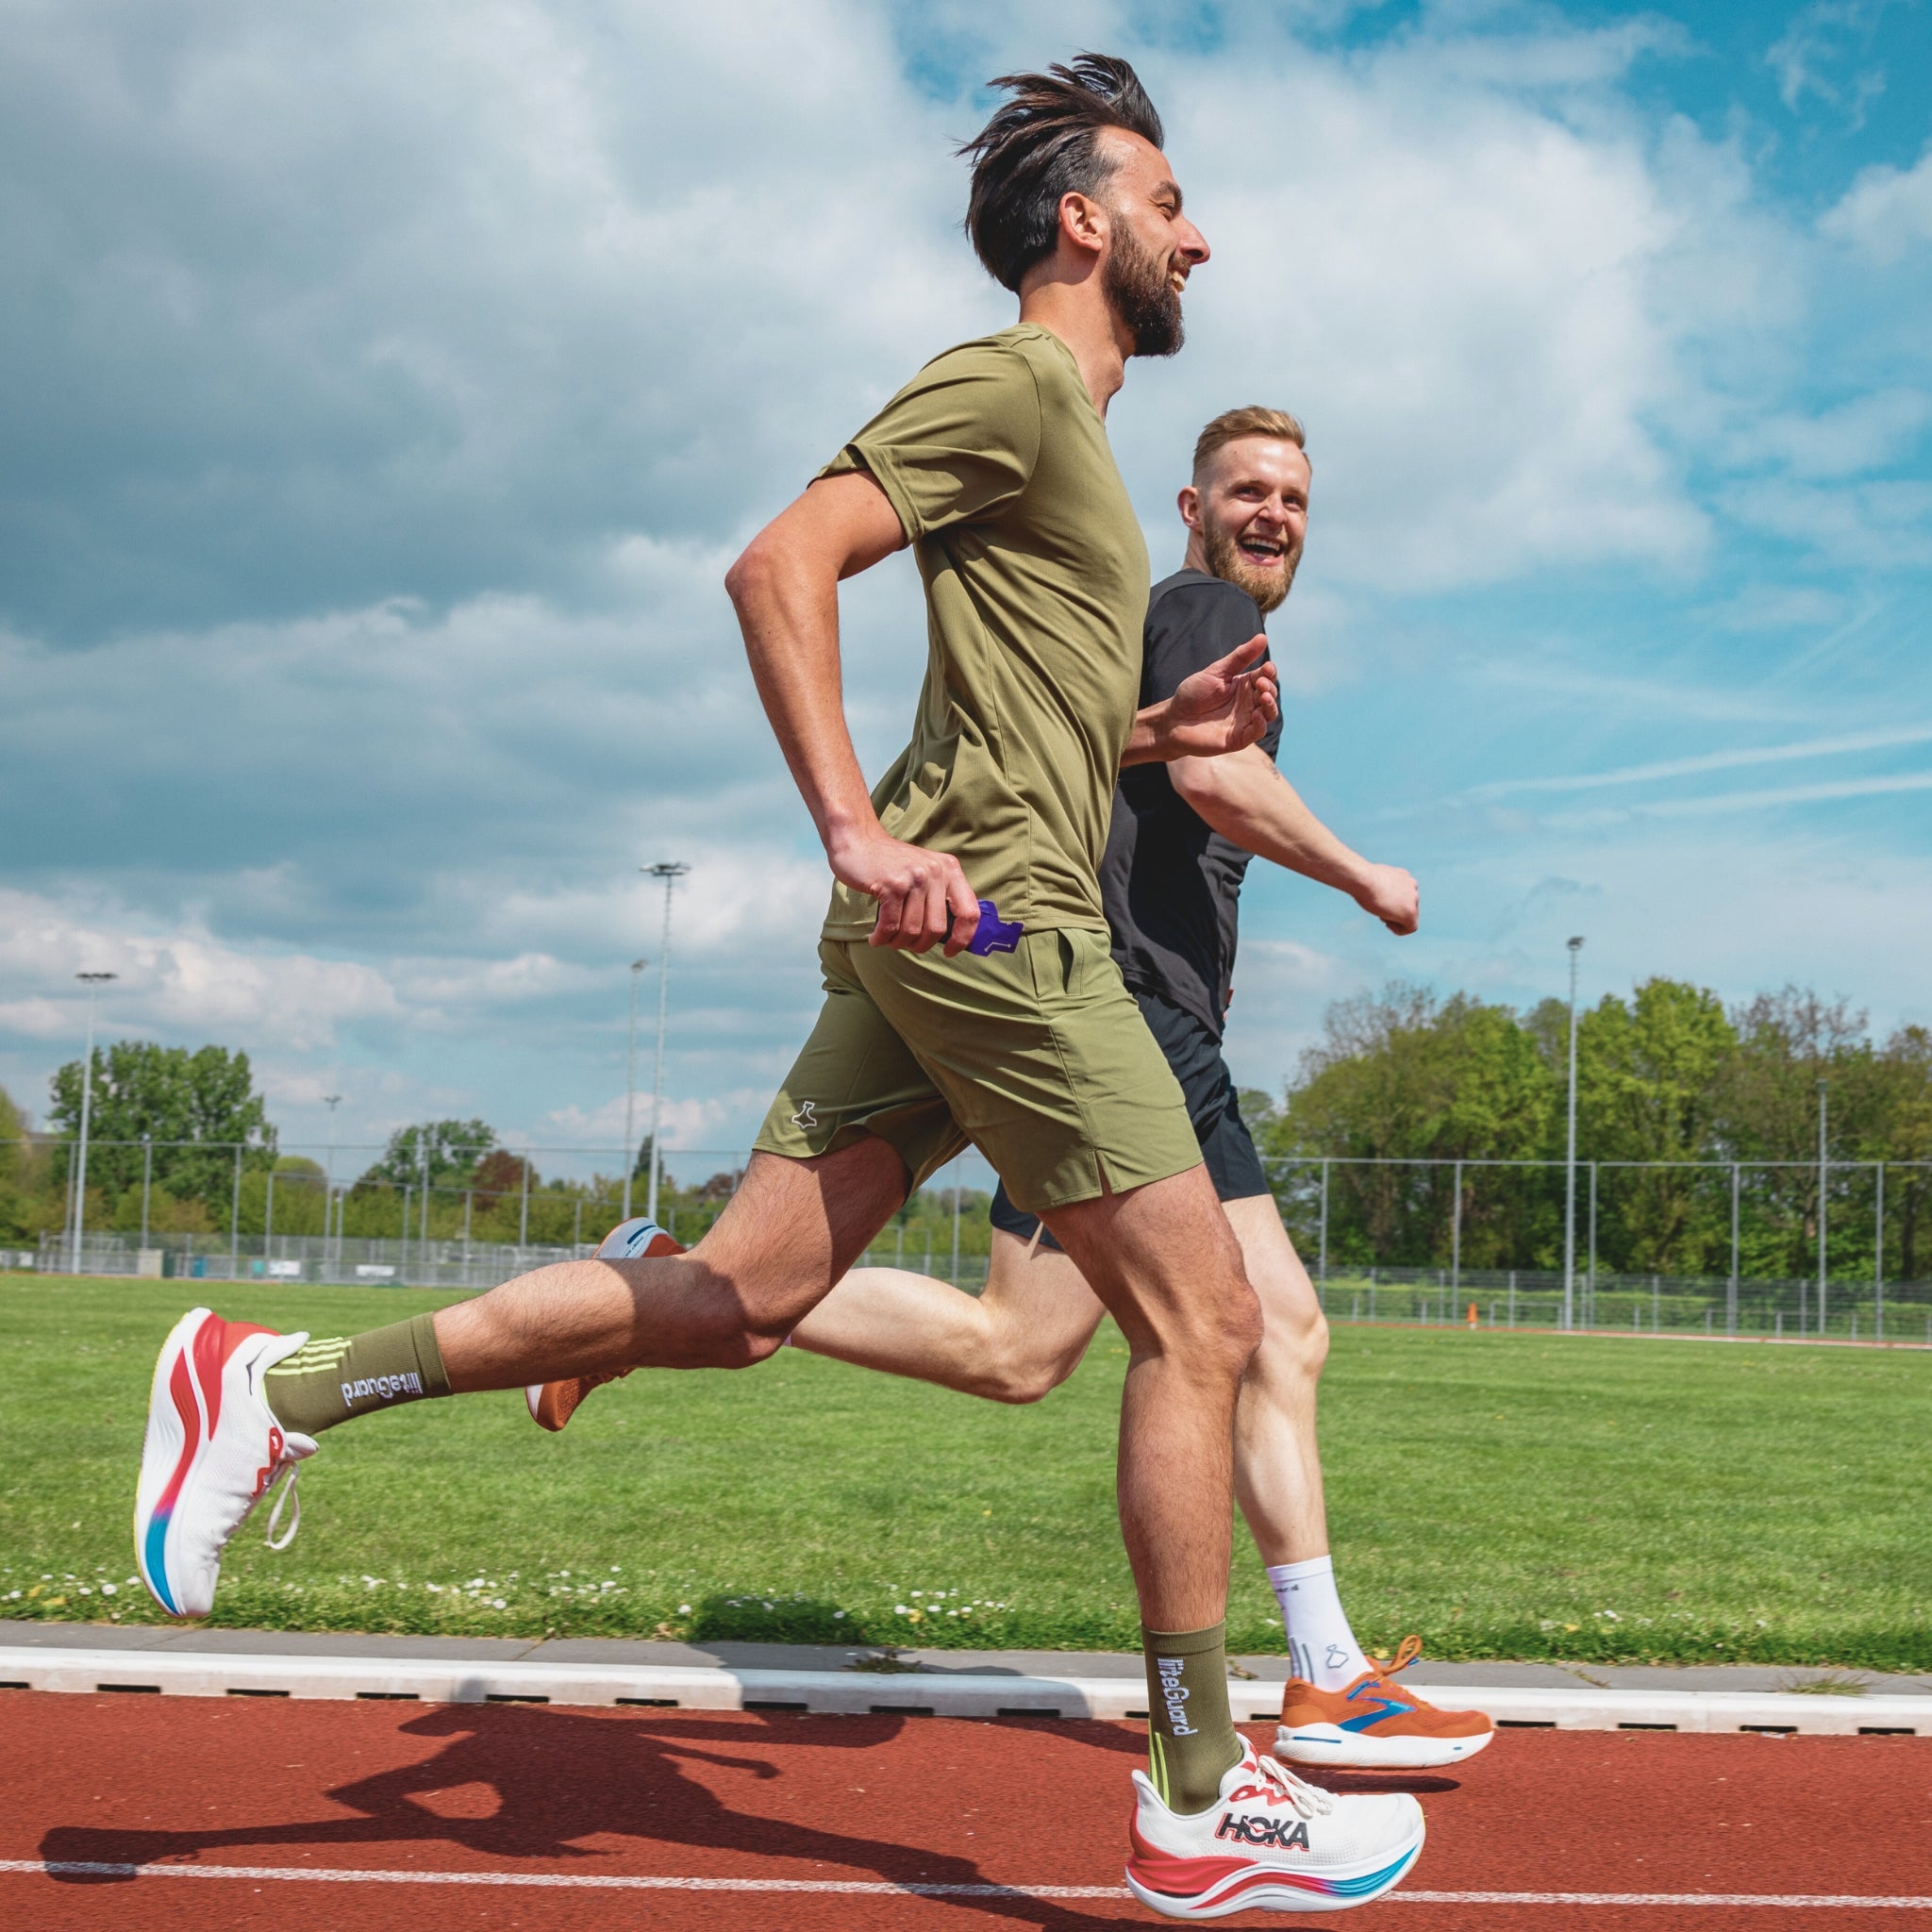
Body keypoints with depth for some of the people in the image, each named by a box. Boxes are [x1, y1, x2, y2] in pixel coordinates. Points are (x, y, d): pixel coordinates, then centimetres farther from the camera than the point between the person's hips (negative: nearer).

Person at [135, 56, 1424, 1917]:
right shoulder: (1006, 382, -5)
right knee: (1202, 1325, -5)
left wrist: (1171, 726, 18)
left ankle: (281, 1385, 9)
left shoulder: (1067, 429, 26)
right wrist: (859, 831, -25)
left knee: (731, 1300, 6)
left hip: (934, 938, 10)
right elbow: (779, 565, -17)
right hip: (990, 909, -10)